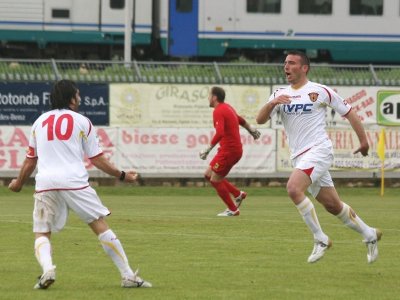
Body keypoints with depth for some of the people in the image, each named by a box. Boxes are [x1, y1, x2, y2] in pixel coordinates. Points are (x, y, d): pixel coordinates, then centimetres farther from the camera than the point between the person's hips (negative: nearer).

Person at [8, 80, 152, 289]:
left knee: (42, 233, 10)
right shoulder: (82, 121, 9)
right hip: (74, 181, -2)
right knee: (100, 226, 3)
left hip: (44, 183, 2)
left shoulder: (40, 121, 18)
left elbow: (31, 160, 22)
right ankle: (128, 275, 1)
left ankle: (47, 268, -20)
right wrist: (122, 175, 19)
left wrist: (19, 183, 38)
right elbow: (96, 159, 9)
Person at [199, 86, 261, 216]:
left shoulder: (218, 111, -16)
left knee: (215, 179, -2)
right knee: (208, 174, 14)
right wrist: (252, 131, 45)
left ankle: (232, 210, 4)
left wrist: (208, 149, -27)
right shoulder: (227, 107, 14)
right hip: (236, 149, 10)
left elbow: (220, 133, -30)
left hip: (228, 150, -10)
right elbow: (241, 120, 31)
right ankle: (238, 194, 16)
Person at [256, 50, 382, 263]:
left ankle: (320, 239, -18)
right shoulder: (280, 95, 11)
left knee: (293, 188, -28)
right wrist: (271, 104, -20)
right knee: (333, 206, 9)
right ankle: (369, 235, 28)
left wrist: (363, 140, 4)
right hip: (299, 157, 6)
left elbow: (349, 113, 5)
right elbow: (260, 120, -1)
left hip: (318, 150, -6)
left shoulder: (320, 91, -2)